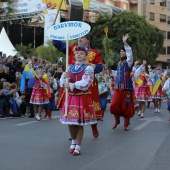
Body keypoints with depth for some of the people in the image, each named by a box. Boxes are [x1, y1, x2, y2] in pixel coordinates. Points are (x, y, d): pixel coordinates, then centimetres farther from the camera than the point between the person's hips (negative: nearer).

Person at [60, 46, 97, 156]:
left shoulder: (88, 68, -5)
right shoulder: (70, 68, 10)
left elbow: (84, 84, -17)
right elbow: (63, 83, 7)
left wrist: (71, 85, -14)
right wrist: (64, 77, -13)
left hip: (83, 98, -4)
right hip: (71, 97, 5)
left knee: (80, 123, 0)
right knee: (70, 122, 7)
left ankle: (78, 146, 11)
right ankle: (74, 142, 31)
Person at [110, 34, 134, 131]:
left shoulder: (128, 62, -1)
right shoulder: (119, 63, 16)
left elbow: (130, 53, -21)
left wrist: (125, 43, -30)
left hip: (127, 88, -5)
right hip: (118, 88, 5)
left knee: (126, 106, 0)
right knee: (114, 105, -4)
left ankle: (126, 124, 15)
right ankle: (117, 120, 20)